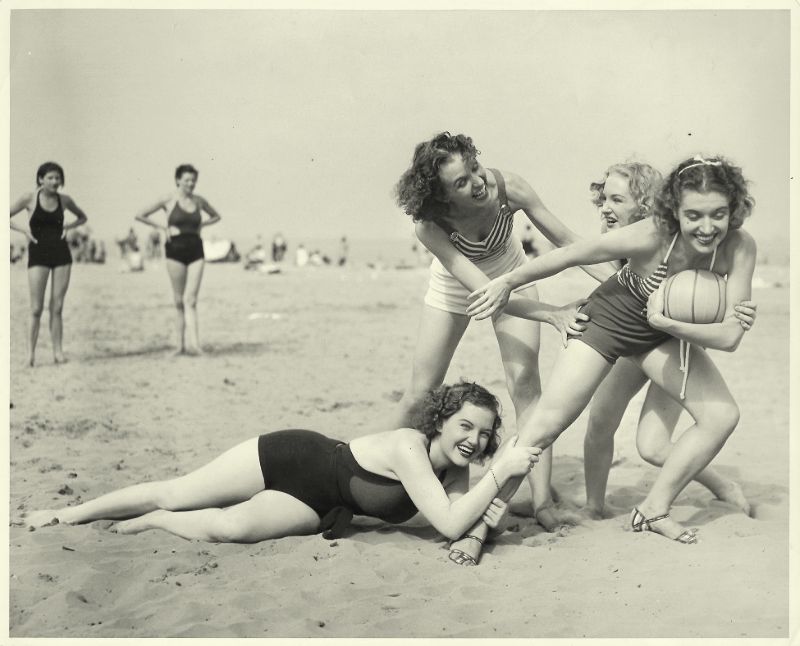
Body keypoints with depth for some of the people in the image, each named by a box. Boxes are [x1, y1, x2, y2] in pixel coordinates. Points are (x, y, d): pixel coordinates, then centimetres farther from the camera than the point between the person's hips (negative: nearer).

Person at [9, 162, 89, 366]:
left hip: (61, 254, 3)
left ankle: (58, 351, 7)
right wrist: (23, 229, -8)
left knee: (57, 307, 3)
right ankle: (31, 352, 2)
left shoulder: (64, 200, 5)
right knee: (36, 309, -4)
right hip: (38, 255, -2)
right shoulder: (29, 199, -2)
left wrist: (67, 226, 4)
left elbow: (82, 217, 21)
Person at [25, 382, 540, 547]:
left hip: (312, 506, 5)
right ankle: (68, 514, 23)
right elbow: (449, 525, -38)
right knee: (173, 493, -3)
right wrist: (501, 471, -39)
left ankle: (155, 520, 12)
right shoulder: (410, 447, -31)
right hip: (293, 458, -5)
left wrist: (488, 512, -32)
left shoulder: (455, 469, -9)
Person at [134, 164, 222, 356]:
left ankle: (192, 343, -16)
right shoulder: (168, 200, 0)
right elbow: (140, 215, 3)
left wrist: (201, 225, 9)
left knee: (190, 299, -7)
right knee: (179, 301, 3)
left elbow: (216, 216, 26)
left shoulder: (199, 201, 9)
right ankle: (182, 344, 10)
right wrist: (162, 227, -2)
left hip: (196, 250, 2)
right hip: (175, 250, -2)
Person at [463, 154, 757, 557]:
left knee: (722, 417, -4)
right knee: (545, 425, -9)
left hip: (662, 331, 4)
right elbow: (570, 255, -23)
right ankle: (479, 526, 1)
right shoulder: (650, 237, -36)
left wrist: (665, 322, -38)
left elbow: (730, 335, -26)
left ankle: (653, 511, 12)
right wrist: (508, 282, -13)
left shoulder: (740, 248, -26)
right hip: (609, 319, -4)